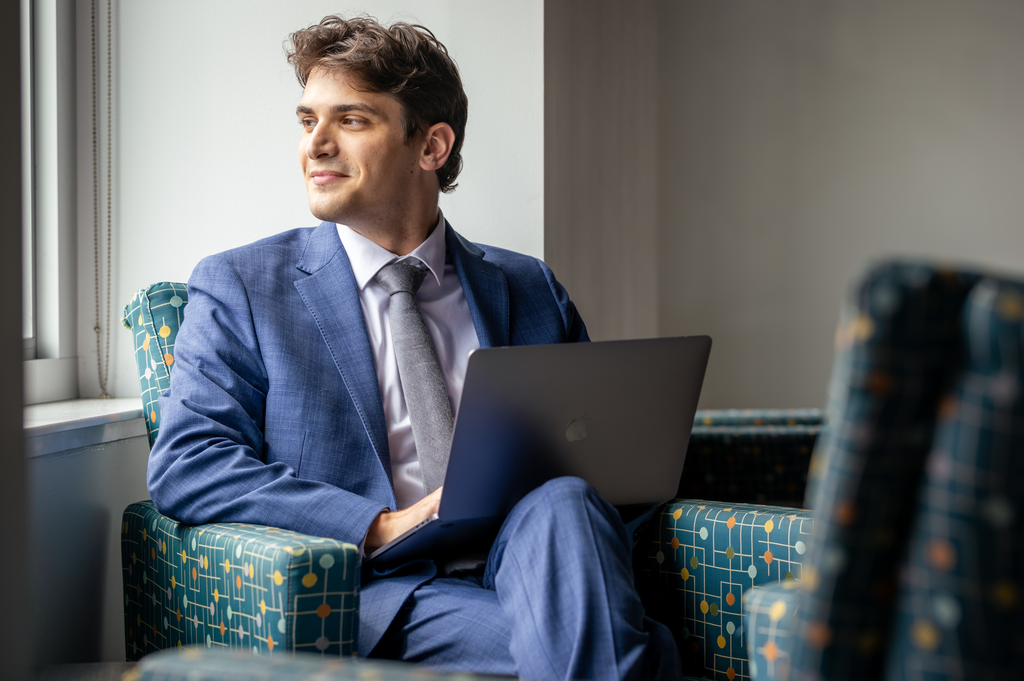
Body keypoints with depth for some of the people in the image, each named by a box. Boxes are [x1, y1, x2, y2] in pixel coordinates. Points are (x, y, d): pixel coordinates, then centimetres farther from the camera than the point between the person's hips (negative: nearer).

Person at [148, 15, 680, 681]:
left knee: (563, 501, -33)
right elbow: (185, 465, -2)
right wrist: (385, 526, -14)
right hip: (379, 589, -4)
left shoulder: (531, 290, 17)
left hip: (528, 565, 5)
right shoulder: (240, 288, 9)